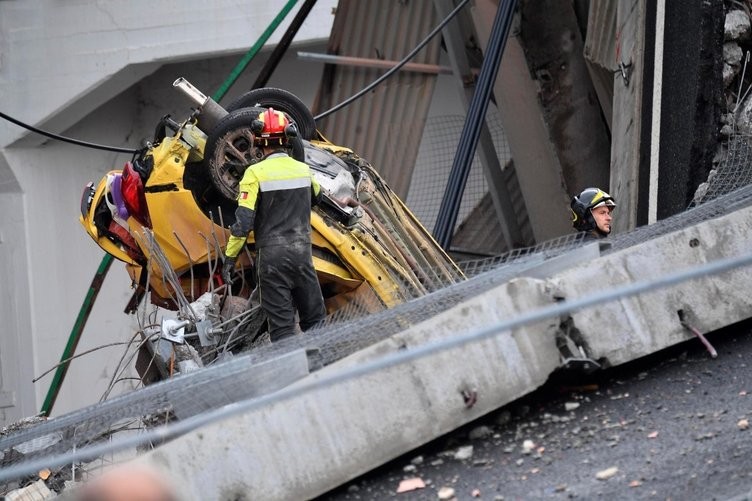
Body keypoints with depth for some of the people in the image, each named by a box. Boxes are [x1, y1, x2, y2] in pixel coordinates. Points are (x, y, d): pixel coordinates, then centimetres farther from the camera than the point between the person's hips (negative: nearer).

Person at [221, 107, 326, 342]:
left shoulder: (256, 173, -11)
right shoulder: (303, 169, 4)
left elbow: (244, 220, -14)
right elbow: (316, 197, 27)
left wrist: (230, 257, -7)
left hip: (272, 254, -4)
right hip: (303, 251, 4)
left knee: (281, 325, -1)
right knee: (315, 321, 11)